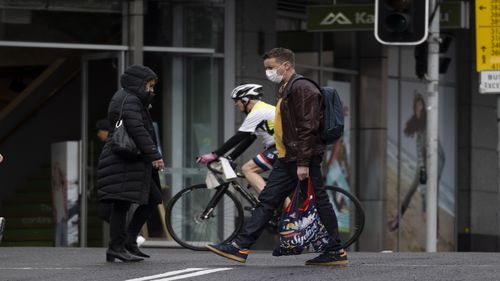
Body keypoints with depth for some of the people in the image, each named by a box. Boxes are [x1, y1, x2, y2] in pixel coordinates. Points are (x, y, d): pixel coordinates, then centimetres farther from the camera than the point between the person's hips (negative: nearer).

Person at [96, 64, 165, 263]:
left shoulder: (131, 99, 24)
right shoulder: (129, 100, -11)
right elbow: (137, 130, -24)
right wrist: (154, 155, -25)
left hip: (133, 162, 11)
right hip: (124, 162, -11)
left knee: (152, 199, 11)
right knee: (122, 202, -11)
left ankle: (128, 241, 13)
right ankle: (116, 248, -11)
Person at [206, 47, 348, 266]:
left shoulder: (302, 89, -13)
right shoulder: (285, 90, 20)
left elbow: (308, 128, -19)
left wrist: (303, 163, -22)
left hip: (304, 158, -10)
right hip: (287, 160, 10)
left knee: (318, 203, -4)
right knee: (267, 201, 6)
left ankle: (336, 251, 2)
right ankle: (241, 246, 5)